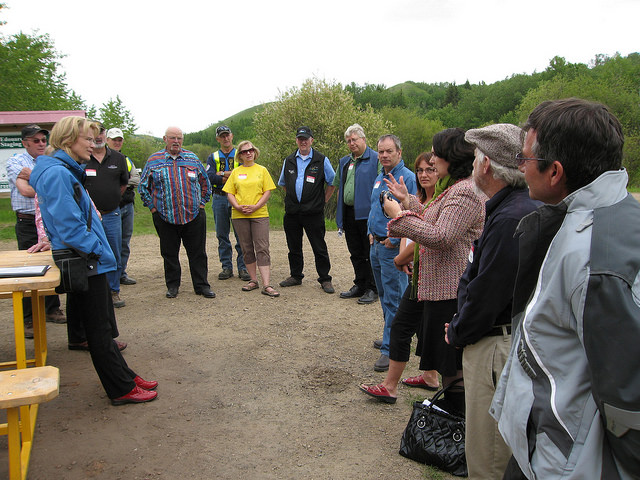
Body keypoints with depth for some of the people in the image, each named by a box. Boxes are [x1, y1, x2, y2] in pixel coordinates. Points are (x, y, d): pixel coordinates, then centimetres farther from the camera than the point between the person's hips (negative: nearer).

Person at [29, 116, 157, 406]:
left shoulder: (66, 172, 15)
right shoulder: (57, 173, -18)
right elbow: (68, 224, -24)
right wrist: (95, 250, -16)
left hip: (88, 263, 10)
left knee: (101, 326, 17)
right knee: (99, 330, 0)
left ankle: (124, 377, 27)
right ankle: (122, 390, 11)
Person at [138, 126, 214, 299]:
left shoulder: (192, 158, 7)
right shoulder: (154, 160, 4)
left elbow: (205, 182, 17)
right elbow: (143, 186, 11)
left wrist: (202, 203, 10)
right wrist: (152, 207, 4)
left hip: (194, 215, 1)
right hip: (165, 217, 0)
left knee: (198, 252, 3)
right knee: (169, 253, 8)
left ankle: (201, 285, 13)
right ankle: (172, 286, 21)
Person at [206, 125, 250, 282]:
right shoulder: (213, 157, 13)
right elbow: (209, 176, -5)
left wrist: (223, 174, -9)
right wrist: (231, 177, -11)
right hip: (219, 199, 2)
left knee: (241, 234, -3)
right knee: (222, 235, 6)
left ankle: (243, 267, 4)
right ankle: (227, 267, 15)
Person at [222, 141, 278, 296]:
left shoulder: (262, 170, 7)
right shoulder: (236, 172, 10)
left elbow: (267, 192, 1)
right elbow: (230, 193, 7)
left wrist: (256, 206, -13)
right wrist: (238, 207, -11)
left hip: (259, 214, -2)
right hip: (239, 215, 2)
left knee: (262, 249, -8)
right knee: (247, 249, 8)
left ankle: (266, 285, -11)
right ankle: (253, 280, 18)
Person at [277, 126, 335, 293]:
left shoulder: (321, 160, 0)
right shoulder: (289, 161, 11)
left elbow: (332, 182, 7)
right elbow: (283, 183, 25)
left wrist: (323, 200, 2)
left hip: (313, 212, -4)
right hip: (292, 211, 4)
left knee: (319, 247, -1)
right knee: (294, 247, 12)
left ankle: (325, 279, 9)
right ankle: (296, 276, 26)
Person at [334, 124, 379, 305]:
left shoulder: (375, 159, -5)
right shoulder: (344, 162, 17)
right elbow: (339, 186, 24)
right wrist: (340, 212, 17)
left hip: (368, 214, -7)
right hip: (349, 214, 7)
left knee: (371, 254, 1)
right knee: (356, 254, 15)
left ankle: (372, 289, 10)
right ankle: (360, 286, 25)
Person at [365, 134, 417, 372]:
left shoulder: (408, 178, -13)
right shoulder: (379, 178, 14)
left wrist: (394, 239, -18)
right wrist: (371, 232, 13)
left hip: (393, 247, -9)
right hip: (377, 245, 9)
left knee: (393, 299, -4)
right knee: (384, 296, 18)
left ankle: (390, 350, 1)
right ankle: (392, 336, 33)